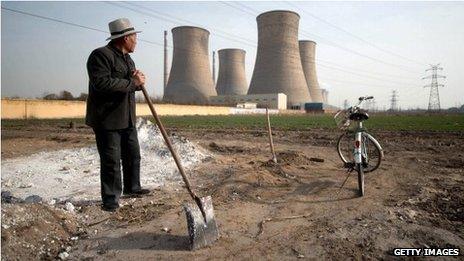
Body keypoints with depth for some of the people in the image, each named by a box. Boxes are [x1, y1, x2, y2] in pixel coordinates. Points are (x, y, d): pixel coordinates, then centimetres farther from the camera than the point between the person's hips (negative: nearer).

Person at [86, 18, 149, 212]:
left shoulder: (127, 59, 16)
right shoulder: (100, 55, -13)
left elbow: (133, 85, 22)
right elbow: (102, 83, -27)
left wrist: (140, 81, -3)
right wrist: (132, 83, -21)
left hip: (127, 119, 9)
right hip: (107, 119, -9)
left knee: (133, 155, 16)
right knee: (111, 161, -2)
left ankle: (132, 187, 33)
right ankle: (110, 198, 10)